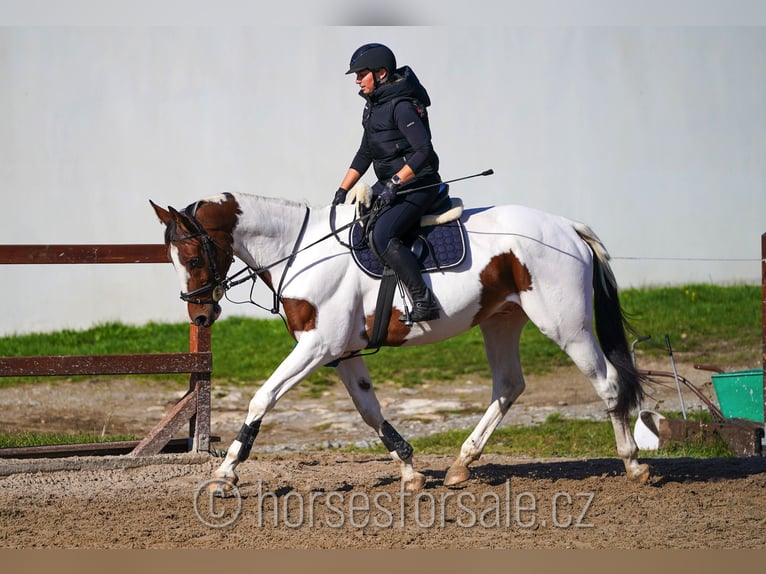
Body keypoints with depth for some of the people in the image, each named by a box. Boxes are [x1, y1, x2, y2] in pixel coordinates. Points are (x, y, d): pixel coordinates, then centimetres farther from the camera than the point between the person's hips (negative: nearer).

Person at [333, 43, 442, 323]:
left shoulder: (402, 106, -17)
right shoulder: (374, 105, 13)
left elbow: (424, 151, -25)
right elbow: (365, 154, 21)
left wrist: (394, 183, -29)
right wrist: (342, 192, 15)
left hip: (417, 184, -10)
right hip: (390, 184, 10)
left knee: (382, 236, -28)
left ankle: (425, 303, -27)